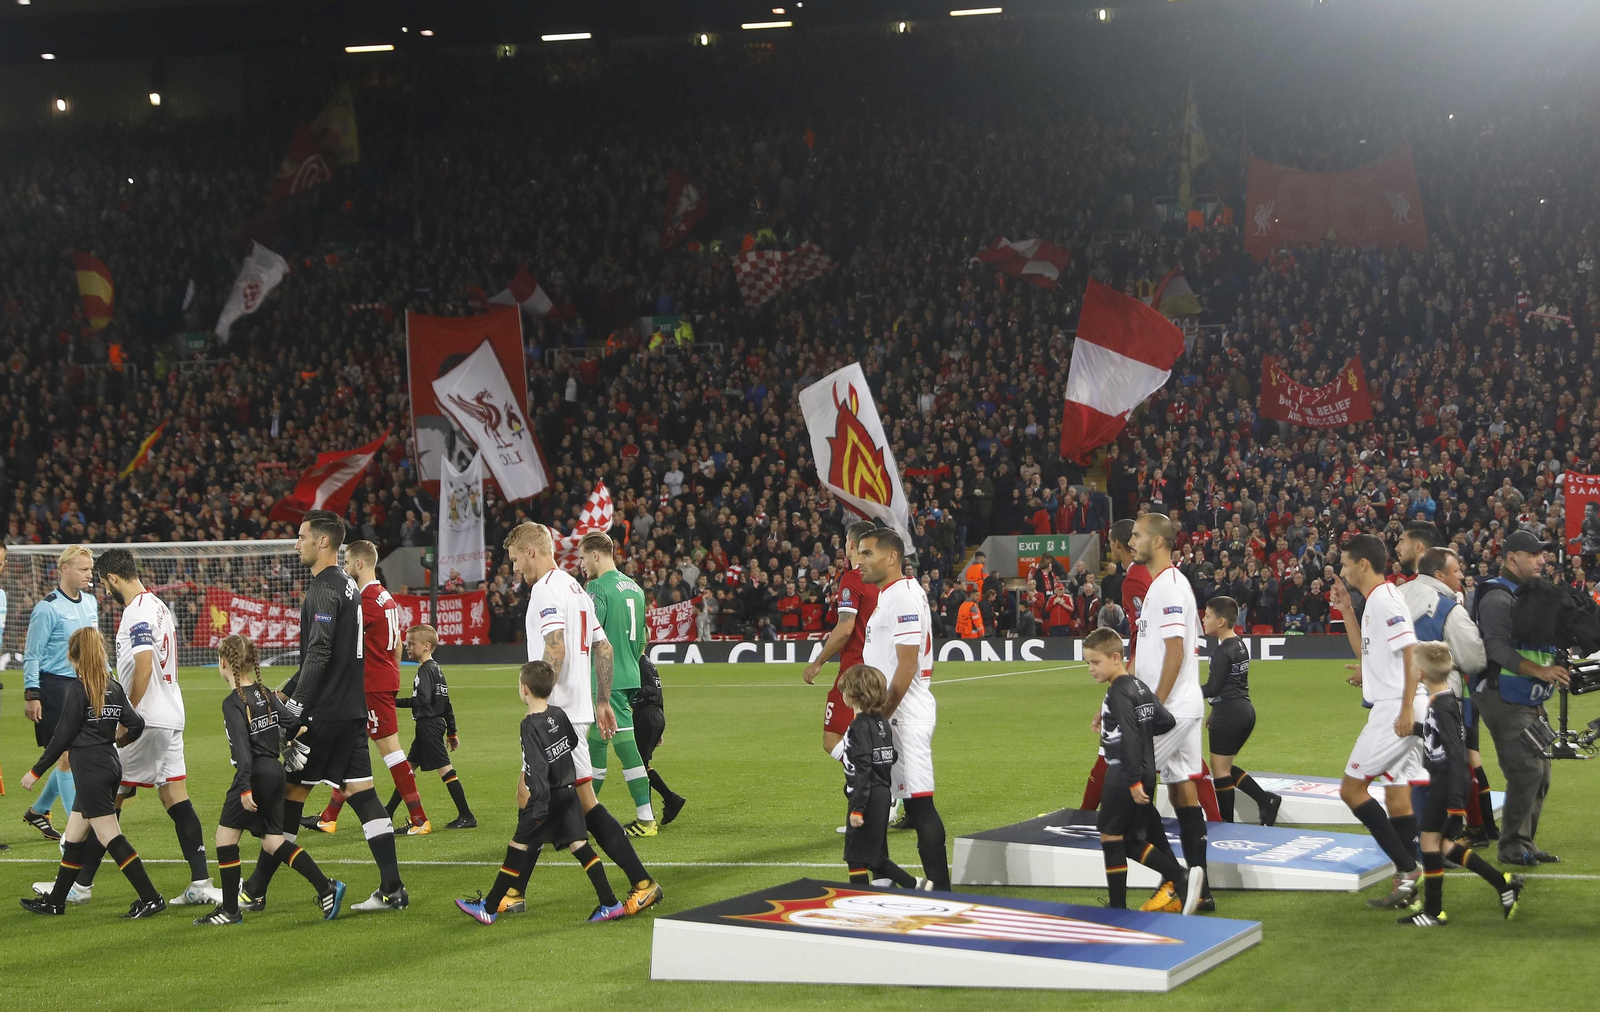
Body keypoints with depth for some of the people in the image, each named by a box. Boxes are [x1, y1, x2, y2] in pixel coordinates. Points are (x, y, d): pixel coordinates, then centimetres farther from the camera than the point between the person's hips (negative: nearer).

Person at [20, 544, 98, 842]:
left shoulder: (90, 602, 11)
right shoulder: (48, 608, -12)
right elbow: (32, 654, -10)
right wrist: (31, 695, -15)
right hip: (55, 685, -8)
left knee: (78, 755, 10)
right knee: (69, 755, -8)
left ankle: (38, 810, 26)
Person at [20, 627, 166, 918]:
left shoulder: (76, 688, -11)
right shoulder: (114, 687, 8)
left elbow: (62, 736, -12)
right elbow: (136, 724, 6)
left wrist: (36, 771, -4)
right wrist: (119, 741, 29)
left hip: (92, 770, -8)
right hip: (111, 766, 8)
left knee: (111, 838, -6)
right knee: (73, 837, 16)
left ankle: (151, 898, -9)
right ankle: (55, 901, 24)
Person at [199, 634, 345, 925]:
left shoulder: (233, 703, -14)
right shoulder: (265, 694, 8)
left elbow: (242, 748, -21)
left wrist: (245, 788, -23)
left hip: (255, 774, -8)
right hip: (276, 772, 8)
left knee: (226, 835, 3)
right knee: (272, 841, 12)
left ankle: (230, 909, 7)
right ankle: (326, 888, 2)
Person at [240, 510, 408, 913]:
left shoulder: (325, 589, -14)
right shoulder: (347, 585, 16)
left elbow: (319, 656, -23)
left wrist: (296, 712, -24)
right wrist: (287, 692, 27)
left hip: (325, 714, -9)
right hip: (352, 710, 9)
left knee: (290, 793, -1)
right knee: (362, 794, 5)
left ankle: (254, 892, 7)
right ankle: (392, 890, -1)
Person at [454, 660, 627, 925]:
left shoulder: (530, 725, -18)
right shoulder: (559, 714, 2)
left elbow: (537, 767, -22)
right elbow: (574, 742, 19)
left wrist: (538, 804, -22)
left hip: (546, 797, -7)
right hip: (569, 792, 7)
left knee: (518, 848, 2)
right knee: (580, 845, 6)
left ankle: (489, 908, 11)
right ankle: (610, 904, 1)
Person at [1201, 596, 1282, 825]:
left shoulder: (1223, 651, -17)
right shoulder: (1240, 645, 12)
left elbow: (1212, 688, -18)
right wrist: (1216, 711, 23)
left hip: (1229, 714, -9)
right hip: (1245, 710, 9)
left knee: (1220, 768, 1)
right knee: (1225, 767, 17)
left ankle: (1227, 821, 6)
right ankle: (1266, 800, 9)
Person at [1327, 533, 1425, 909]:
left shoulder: (1386, 601, -13)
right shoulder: (1375, 601, 17)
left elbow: (1413, 653, -20)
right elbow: (1365, 650, 29)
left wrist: (1406, 708, -25)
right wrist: (1346, 610, 21)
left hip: (1393, 711, -10)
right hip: (1394, 712, 10)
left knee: (1351, 788, -6)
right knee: (1397, 797, 8)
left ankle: (1407, 869, -9)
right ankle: (1406, 883, 8)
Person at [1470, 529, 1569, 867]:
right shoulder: (1498, 598, -14)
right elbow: (1498, 648, -25)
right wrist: (1539, 671, -32)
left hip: (1529, 702, 10)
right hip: (1503, 699, -10)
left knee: (1540, 774, 12)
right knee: (1526, 770, -13)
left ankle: (1525, 843, 21)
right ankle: (1512, 847, -4)